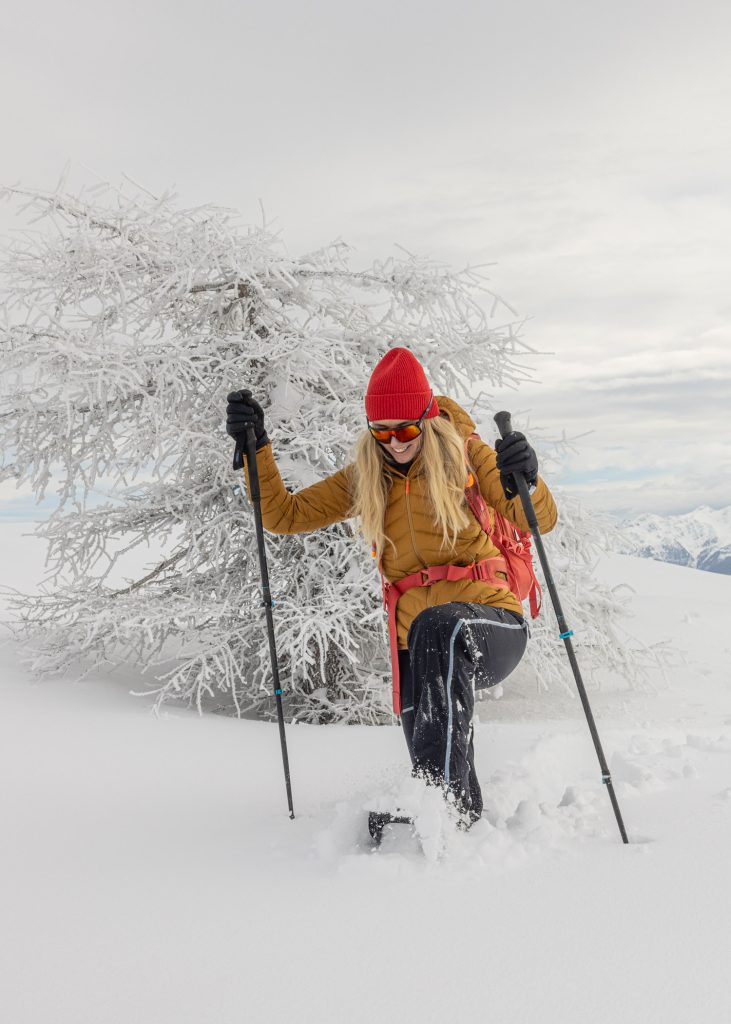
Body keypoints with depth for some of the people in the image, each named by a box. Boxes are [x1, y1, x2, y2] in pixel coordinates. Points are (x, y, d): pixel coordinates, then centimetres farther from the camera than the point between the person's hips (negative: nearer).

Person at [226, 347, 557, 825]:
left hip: (492, 624, -4)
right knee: (431, 758, -12)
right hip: (421, 640, 4)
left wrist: (524, 481, -31)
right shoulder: (365, 479, 11)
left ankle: (443, 796, -40)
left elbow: (541, 520, -8)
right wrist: (257, 447, -3)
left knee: (439, 626, -38)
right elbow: (284, 514, 10)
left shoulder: (463, 453, 1)